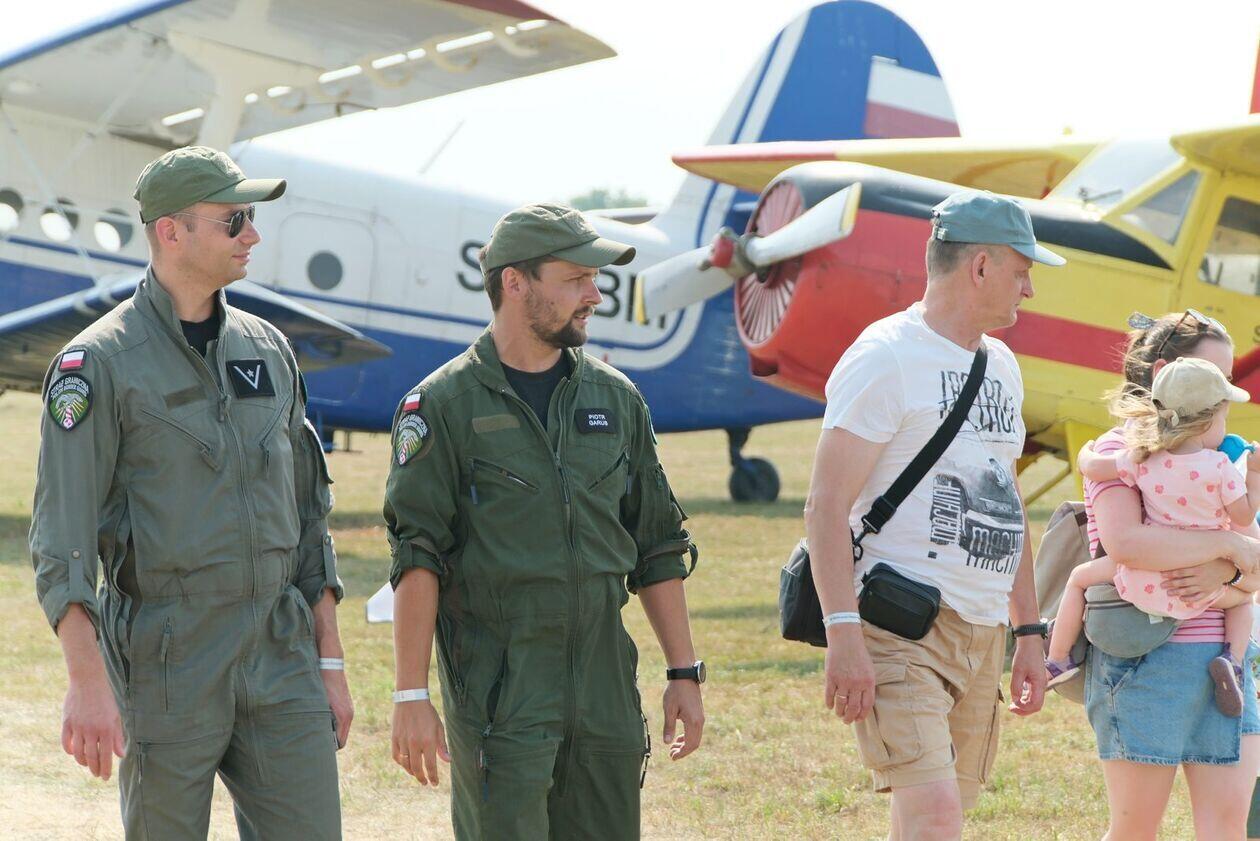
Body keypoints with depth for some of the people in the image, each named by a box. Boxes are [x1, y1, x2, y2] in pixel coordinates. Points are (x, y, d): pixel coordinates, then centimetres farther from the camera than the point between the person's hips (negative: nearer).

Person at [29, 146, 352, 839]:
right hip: (167, 671, -5)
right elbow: (61, 537, -12)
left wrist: (329, 663, 14)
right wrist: (88, 681, -21)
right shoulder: (100, 363, -7)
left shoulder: (267, 351, 12)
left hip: (281, 662, 5)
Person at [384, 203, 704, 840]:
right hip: (496, 688, -5)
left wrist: (684, 673, 11)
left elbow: (658, 548, 16)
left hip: (605, 685, 5)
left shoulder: (615, 399, 12)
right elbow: (416, 559, -8)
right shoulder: (445, 405, -4)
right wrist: (411, 696, -13)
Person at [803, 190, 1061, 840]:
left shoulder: (1001, 367, 20)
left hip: (984, 636, 8)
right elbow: (826, 507, -13)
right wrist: (843, 635, -22)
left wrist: (1029, 633, 23)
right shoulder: (884, 358, -7)